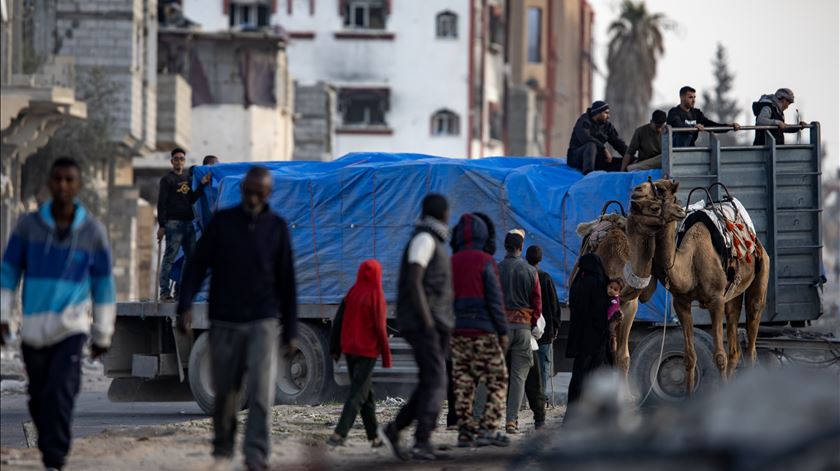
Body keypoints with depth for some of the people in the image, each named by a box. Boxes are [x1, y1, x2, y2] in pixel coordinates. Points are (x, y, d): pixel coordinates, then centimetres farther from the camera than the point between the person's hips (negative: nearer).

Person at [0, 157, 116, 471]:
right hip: (33, 330, 2)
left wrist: (103, 334, 9)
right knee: (39, 399, 9)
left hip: (72, 328, -2)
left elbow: (104, 284, 8)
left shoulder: (93, 231, 0)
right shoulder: (28, 225, 0)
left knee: (60, 393, -18)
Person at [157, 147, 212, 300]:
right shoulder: (167, 180, -1)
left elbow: (192, 200, 11)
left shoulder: (188, 178, 18)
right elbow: (161, 203, -6)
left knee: (191, 257, 7)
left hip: (188, 222, 7)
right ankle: (165, 292, -9)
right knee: (170, 256, -9)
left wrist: (202, 184, -1)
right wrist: (162, 225, -13)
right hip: (174, 223, -7)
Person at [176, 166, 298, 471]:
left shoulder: (277, 227, 4)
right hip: (224, 321, 1)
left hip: (262, 322, -1)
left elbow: (286, 282, 8)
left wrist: (291, 331, 7)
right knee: (224, 391, 6)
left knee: (261, 392, -13)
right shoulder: (222, 222, 2)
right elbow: (198, 264, 0)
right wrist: (185, 306, -13)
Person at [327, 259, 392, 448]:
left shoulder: (352, 293, 4)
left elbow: (338, 322, 5)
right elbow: (380, 328, -11)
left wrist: (334, 349, 12)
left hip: (349, 350, 6)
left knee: (366, 393, 15)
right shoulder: (376, 297, -10)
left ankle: (374, 437, 20)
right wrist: (386, 357, -5)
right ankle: (339, 434, -20)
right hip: (367, 351, -6)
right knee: (358, 394, -7)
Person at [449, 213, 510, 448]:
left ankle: (465, 431, 4)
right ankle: (488, 428, -11)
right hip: (483, 332, -5)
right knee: (497, 380, 0)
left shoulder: (450, 264, 9)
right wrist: (503, 331, -5)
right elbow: (494, 299, -10)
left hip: (457, 332, 5)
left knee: (463, 383, 7)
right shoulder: (485, 262, -7)